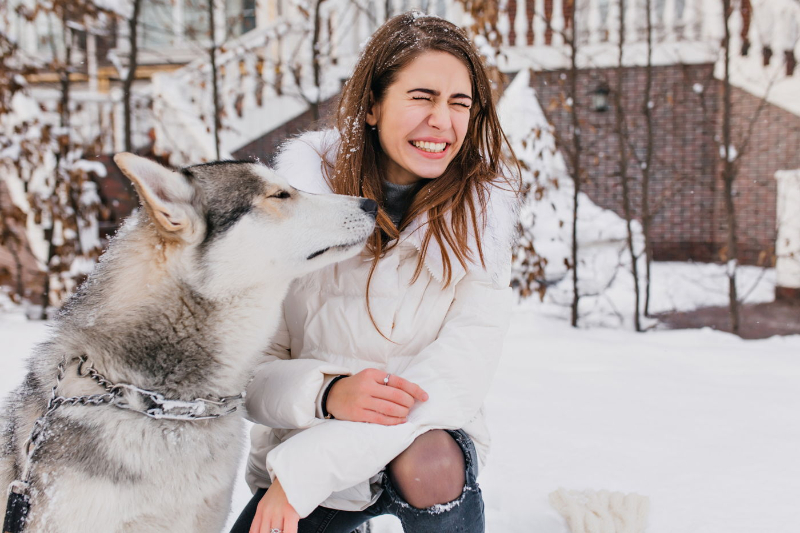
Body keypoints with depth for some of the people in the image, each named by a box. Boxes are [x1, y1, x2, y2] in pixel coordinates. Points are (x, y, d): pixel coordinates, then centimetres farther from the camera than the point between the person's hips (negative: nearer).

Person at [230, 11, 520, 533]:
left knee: (428, 462, -33)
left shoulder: (481, 207, -11)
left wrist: (302, 470, -30)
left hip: (430, 435, -2)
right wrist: (328, 393, -34)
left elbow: (461, 372, -21)